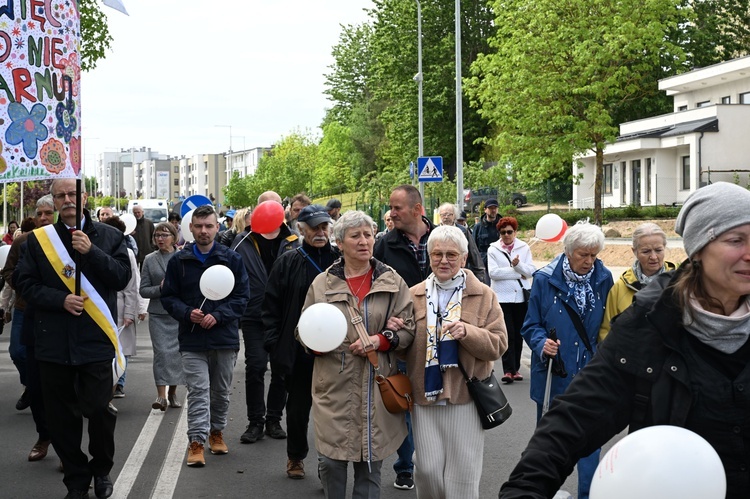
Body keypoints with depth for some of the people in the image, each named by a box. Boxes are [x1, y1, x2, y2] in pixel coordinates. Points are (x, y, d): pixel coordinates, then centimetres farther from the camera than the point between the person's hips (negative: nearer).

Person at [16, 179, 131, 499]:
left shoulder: (109, 236, 6)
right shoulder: (38, 239, 8)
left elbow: (121, 277, -4)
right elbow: (25, 283, 2)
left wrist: (91, 252, -16)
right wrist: (60, 299, -12)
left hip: (96, 340, -1)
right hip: (54, 341, 2)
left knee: (100, 410, -2)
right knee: (61, 417, 6)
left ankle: (101, 471, 23)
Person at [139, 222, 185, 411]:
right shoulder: (150, 259, 6)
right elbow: (143, 290, 5)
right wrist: (160, 288, -12)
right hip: (158, 314, 0)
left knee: (177, 352, 5)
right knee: (161, 352, -8)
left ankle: (173, 393, 18)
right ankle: (161, 395, -10)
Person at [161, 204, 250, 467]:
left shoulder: (232, 259, 0)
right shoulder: (179, 261, 2)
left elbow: (242, 297, -1)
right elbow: (168, 297, 4)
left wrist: (218, 315, -15)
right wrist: (188, 314, -14)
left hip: (225, 336, 1)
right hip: (192, 337, -1)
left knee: (221, 391, 14)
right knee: (198, 391, -6)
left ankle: (216, 431, 32)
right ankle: (197, 441, -5)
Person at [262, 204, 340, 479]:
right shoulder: (288, 263, 2)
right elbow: (271, 305, 3)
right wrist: (274, 343, -4)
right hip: (299, 350, 0)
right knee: (298, 405, 12)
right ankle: (295, 457, 31)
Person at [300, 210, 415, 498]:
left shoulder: (392, 282, 6)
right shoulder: (322, 284, 5)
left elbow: (408, 331, 4)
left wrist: (381, 340, -14)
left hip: (376, 389, 0)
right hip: (335, 388, 0)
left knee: (370, 466, 6)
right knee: (330, 462, 0)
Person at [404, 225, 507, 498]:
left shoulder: (484, 295, 1)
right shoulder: (414, 296, 7)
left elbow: (498, 344, -4)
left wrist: (468, 333, -21)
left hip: (466, 396, -2)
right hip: (424, 395, 2)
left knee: (463, 475, 5)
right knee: (427, 470, 5)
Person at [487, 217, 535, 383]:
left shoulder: (524, 248, 8)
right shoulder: (493, 249, 2)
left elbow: (530, 271, -2)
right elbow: (493, 272, -10)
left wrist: (517, 264, -19)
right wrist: (517, 272, -10)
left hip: (521, 296, 2)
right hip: (502, 296, -2)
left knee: (518, 334, 8)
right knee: (507, 334, -8)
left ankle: (516, 368, 17)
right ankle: (508, 370, -7)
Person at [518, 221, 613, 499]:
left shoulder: (603, 279, -2)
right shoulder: (545, 279, -8)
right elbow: (531, 325, -3)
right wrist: (542, 344, -22)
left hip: (589, 373, 1)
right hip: (553, 373, -1)